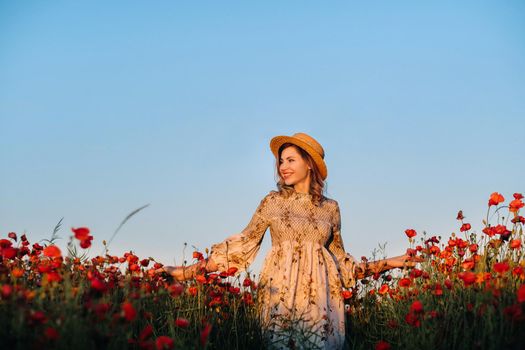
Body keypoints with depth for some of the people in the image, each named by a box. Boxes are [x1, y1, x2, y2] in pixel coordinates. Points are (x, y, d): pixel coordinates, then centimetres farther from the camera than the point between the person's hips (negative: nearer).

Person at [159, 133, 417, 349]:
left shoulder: (330, 208, 9)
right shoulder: (273, 202, 5)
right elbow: (243, 243, 6)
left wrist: (385, 264, 14)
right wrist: (191, 270, 0)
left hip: (319, 295, 1)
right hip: (281, 293, -1)